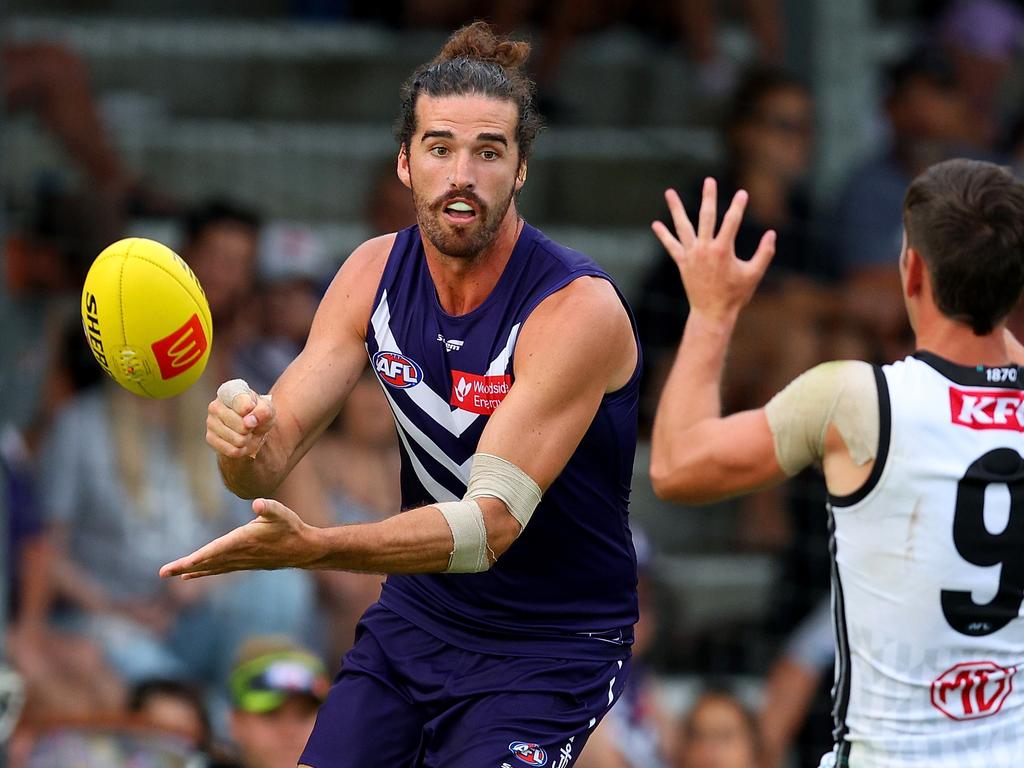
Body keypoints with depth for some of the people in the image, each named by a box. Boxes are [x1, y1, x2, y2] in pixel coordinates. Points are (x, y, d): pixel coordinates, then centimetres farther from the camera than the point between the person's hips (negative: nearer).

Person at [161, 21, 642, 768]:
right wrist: (244, 442, -31)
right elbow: (273, 456, -4)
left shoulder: (580, 309, -23)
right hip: (417, 615, 6)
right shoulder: (376, 271, -3)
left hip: (555, 644, -5)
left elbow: (490, 524, -29)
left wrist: (311, 546, -43)